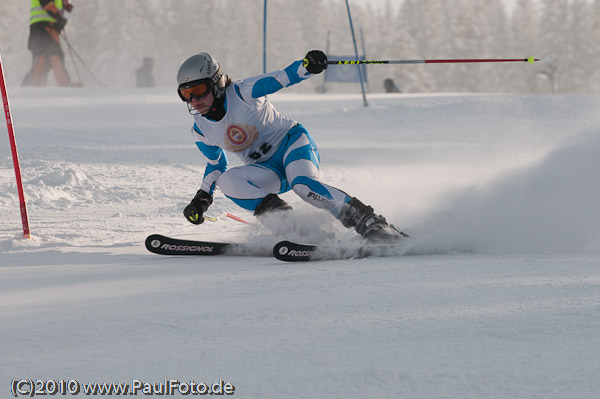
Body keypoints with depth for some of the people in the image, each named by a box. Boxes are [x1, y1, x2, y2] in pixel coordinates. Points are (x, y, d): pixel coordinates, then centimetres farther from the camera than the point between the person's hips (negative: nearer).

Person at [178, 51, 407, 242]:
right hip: (267, 170, 5)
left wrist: (308, 65, -40)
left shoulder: (243, 93, -16)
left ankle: (373, 226, -35)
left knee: (303, 184, -36)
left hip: (291, 142, -5)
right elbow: (216, 164, 18)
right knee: (226, 181, -25)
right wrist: (202, 198, 7)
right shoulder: (201, 131, 0)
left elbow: (284, 78, -20)